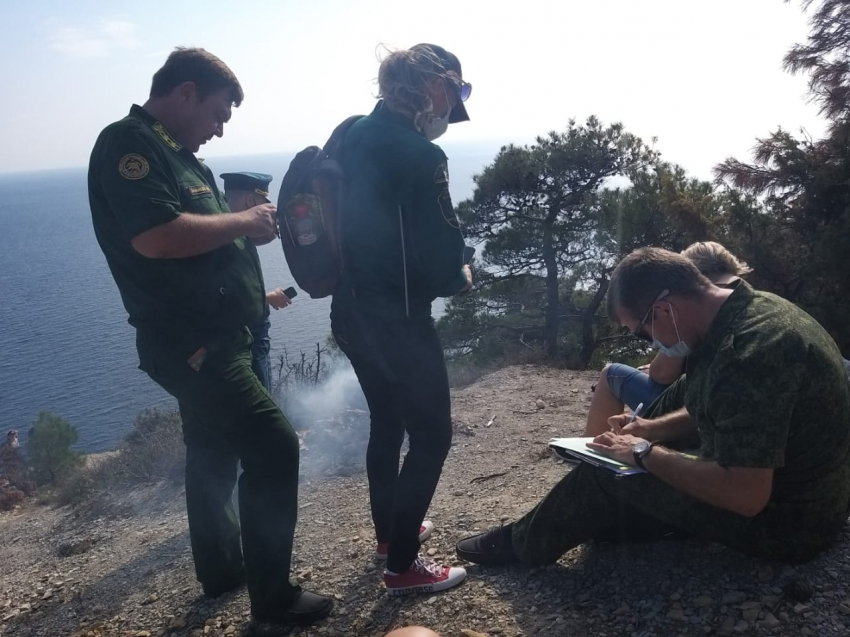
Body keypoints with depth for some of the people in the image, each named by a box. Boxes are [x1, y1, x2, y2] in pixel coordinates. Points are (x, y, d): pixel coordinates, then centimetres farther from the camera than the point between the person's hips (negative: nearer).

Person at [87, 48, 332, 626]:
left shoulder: (179, 156, 16)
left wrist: (249, 230, 6)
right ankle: (272, 595, 3)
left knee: (214, 455, 19)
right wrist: (243, 221, -17)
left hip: (210, 337, 11)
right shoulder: (127, 144, -14)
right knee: (274, 446, -11)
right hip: (189, 343, -11)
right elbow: (158, 236, -30)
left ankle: (222, 570, 36)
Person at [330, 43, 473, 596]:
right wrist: (461, 278, 3)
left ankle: (390, 532, 40)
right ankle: (403, 566, 15)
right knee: (431, 434, 5)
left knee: (387, 422, 23)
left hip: (352, 311, 9)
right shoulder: (420, 155, -19)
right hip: (397, 318, -9)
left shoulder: (353, 137, 7)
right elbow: (441, 256, -20)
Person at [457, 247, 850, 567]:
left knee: (607, 472, -3)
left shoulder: (750, 349, -32)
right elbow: (710, 412, 15)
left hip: (784, 519, -9)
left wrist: (645, 454, -21)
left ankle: (524, 543, 20)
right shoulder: (749, 312, 1)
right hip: (799, 492, 9)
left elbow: (745, 496, -33)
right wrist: (649, 429, 3)